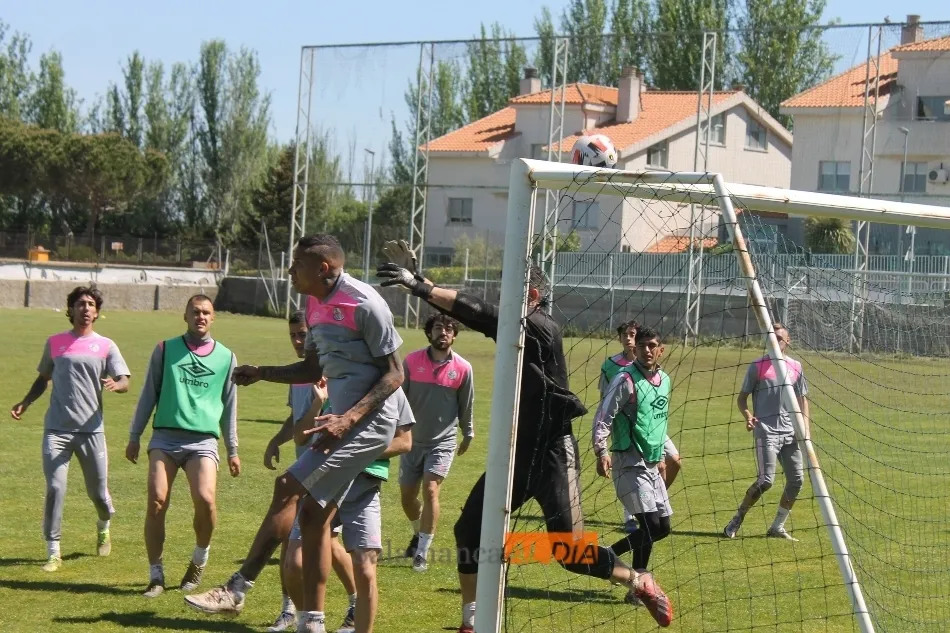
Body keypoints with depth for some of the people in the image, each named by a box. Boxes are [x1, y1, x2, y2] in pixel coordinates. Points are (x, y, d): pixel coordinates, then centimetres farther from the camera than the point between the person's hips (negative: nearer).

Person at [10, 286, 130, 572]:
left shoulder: (106, 346, 4)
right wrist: (25, 403, 4)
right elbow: (43, 379, 20)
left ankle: (104, 528, 40)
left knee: (98, 492, 6)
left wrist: (115, 385, -27)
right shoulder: (55, 342, 8)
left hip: (91, 429, 0)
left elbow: (125, 382, -4)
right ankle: (53, 551, -1)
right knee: (55, 489, -10)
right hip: (56, 429, 0)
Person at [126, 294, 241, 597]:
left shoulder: (226, 357, 12)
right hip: (165, 437, 0)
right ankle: (156, 575, 1)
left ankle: (199, 559, 8)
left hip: (203, 440, 0)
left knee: (205, 500, -19)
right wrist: (134, 436, 10)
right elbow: (149, 394, 13)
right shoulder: (165, 350, 9)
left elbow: (229, 406, 17)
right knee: (156, 502, -10)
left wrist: (233, 450, 16)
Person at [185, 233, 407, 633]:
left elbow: (394, 373, -15)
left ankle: (237, 590, -11)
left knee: (289, 487, -15)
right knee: (313, 517, 7)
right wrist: (261, 373, 9)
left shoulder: (364, 304, -16)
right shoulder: (317, 307, 11)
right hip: (343, 420, 9)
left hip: (369, 421, -9)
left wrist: (348, 418, -24)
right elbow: (313, 370, 24)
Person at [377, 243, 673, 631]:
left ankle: (639, 583, 17)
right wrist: (418, 281, -8)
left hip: (552, 456, -8)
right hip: (516, 453, 8)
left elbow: (480, 315, -26)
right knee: (469, 529, 1)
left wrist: (419, 287, -30)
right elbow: (462, 314, 5)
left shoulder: (539, 328, -15)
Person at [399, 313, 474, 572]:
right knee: (407, 497, 11)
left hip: (443, 442, -2)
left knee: (430, 490, -19)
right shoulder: (411, 361, -6)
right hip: (413, 440, 2)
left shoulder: (463, 368, -7)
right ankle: (419, 535, 41)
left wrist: (468, 434, 12)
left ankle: (422, 552, -13)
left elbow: (466, 405, 5)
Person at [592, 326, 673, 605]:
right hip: (629, 464, -8)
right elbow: (603, 417, -15)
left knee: (663, 527, 10)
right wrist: (602, 451, -27)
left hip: (652, 466, 8)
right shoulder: (626, 379, -12)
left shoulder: (664, 380, 11)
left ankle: (609, 554, 26)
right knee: (651, 524, -14)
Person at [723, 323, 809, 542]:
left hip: (790, 433, 5)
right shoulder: (757, 366, -1)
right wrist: (747, 415, -18)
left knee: (796, 480, 2)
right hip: (766, 432, -5)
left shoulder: (796, 367, 10)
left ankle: (777, 527, 16)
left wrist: (805, 427, 6)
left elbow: (802, 399, 18)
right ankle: (736, 521, 2)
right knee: (766, 480, -14)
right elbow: (742, 397, 2)